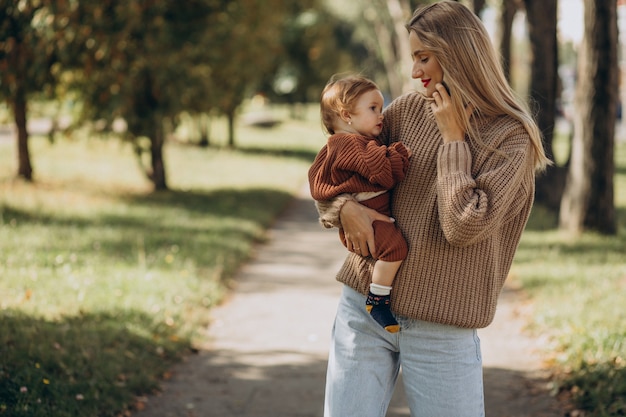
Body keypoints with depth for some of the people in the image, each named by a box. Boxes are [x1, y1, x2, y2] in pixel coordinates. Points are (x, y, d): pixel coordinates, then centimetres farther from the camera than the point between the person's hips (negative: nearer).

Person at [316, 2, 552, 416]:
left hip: (440, 331, -3)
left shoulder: (510, 136, -6)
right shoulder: (407, 110, 5)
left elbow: (465, 226, -18)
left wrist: (453, 137, -11)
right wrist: (344, 207, -7)